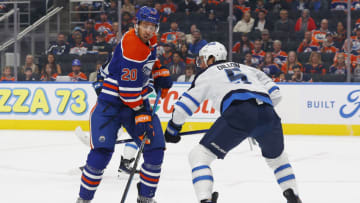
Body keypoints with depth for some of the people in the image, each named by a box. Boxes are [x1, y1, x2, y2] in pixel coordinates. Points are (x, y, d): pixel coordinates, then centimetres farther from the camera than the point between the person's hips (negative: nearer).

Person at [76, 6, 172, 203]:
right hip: (111, 101, -8)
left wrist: (161, 73, 15)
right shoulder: (131, 45, -24)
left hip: (138, 98, 8)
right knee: (102, 150, -17)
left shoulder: (149, 40, 3)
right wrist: (141, 115, -24)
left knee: (155, 147, -2)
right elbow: (129, 88, -25)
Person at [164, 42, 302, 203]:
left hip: (238, 113, -5)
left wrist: (172, 128, 39)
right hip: (267, 115, 5)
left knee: (199, 155, 4)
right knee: (276, 157, 33)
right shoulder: (247, 69, 37)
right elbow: (275, 94, 29)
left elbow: (184, 106, 24)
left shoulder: (208, 74, 26)